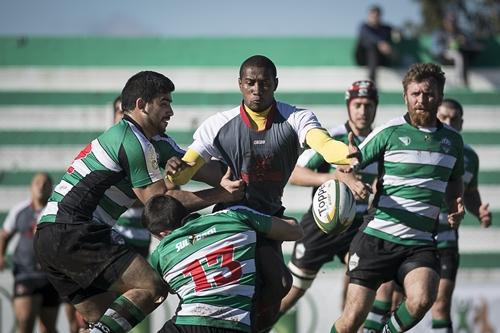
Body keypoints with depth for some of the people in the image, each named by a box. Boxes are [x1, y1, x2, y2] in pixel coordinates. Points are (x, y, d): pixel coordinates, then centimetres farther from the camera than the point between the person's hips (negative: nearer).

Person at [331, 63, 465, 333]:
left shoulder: (453, 140, 10)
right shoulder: (389, 132, -1)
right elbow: (344, 167, 4)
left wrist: (456, 206, 8)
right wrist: (353, 182, -19)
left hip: (420, 244, 2)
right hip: (377, 237, -2)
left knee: (421, 300, -27)